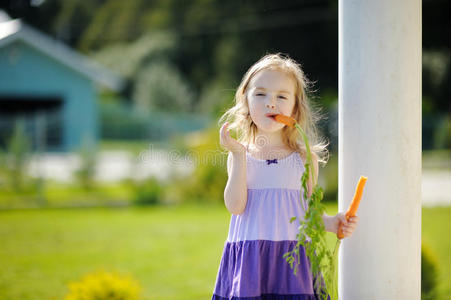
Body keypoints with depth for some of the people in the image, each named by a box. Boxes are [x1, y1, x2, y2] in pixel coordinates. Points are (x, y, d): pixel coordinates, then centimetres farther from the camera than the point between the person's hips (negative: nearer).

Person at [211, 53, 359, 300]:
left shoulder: (304, 158, 6)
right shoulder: (240, 154, 4)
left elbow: (309, 209, 12)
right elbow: (235, 206, -9)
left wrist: (330, 223, -8)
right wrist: (239, 155, -12)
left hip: (292, 259, 0)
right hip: (249, 259, 0)